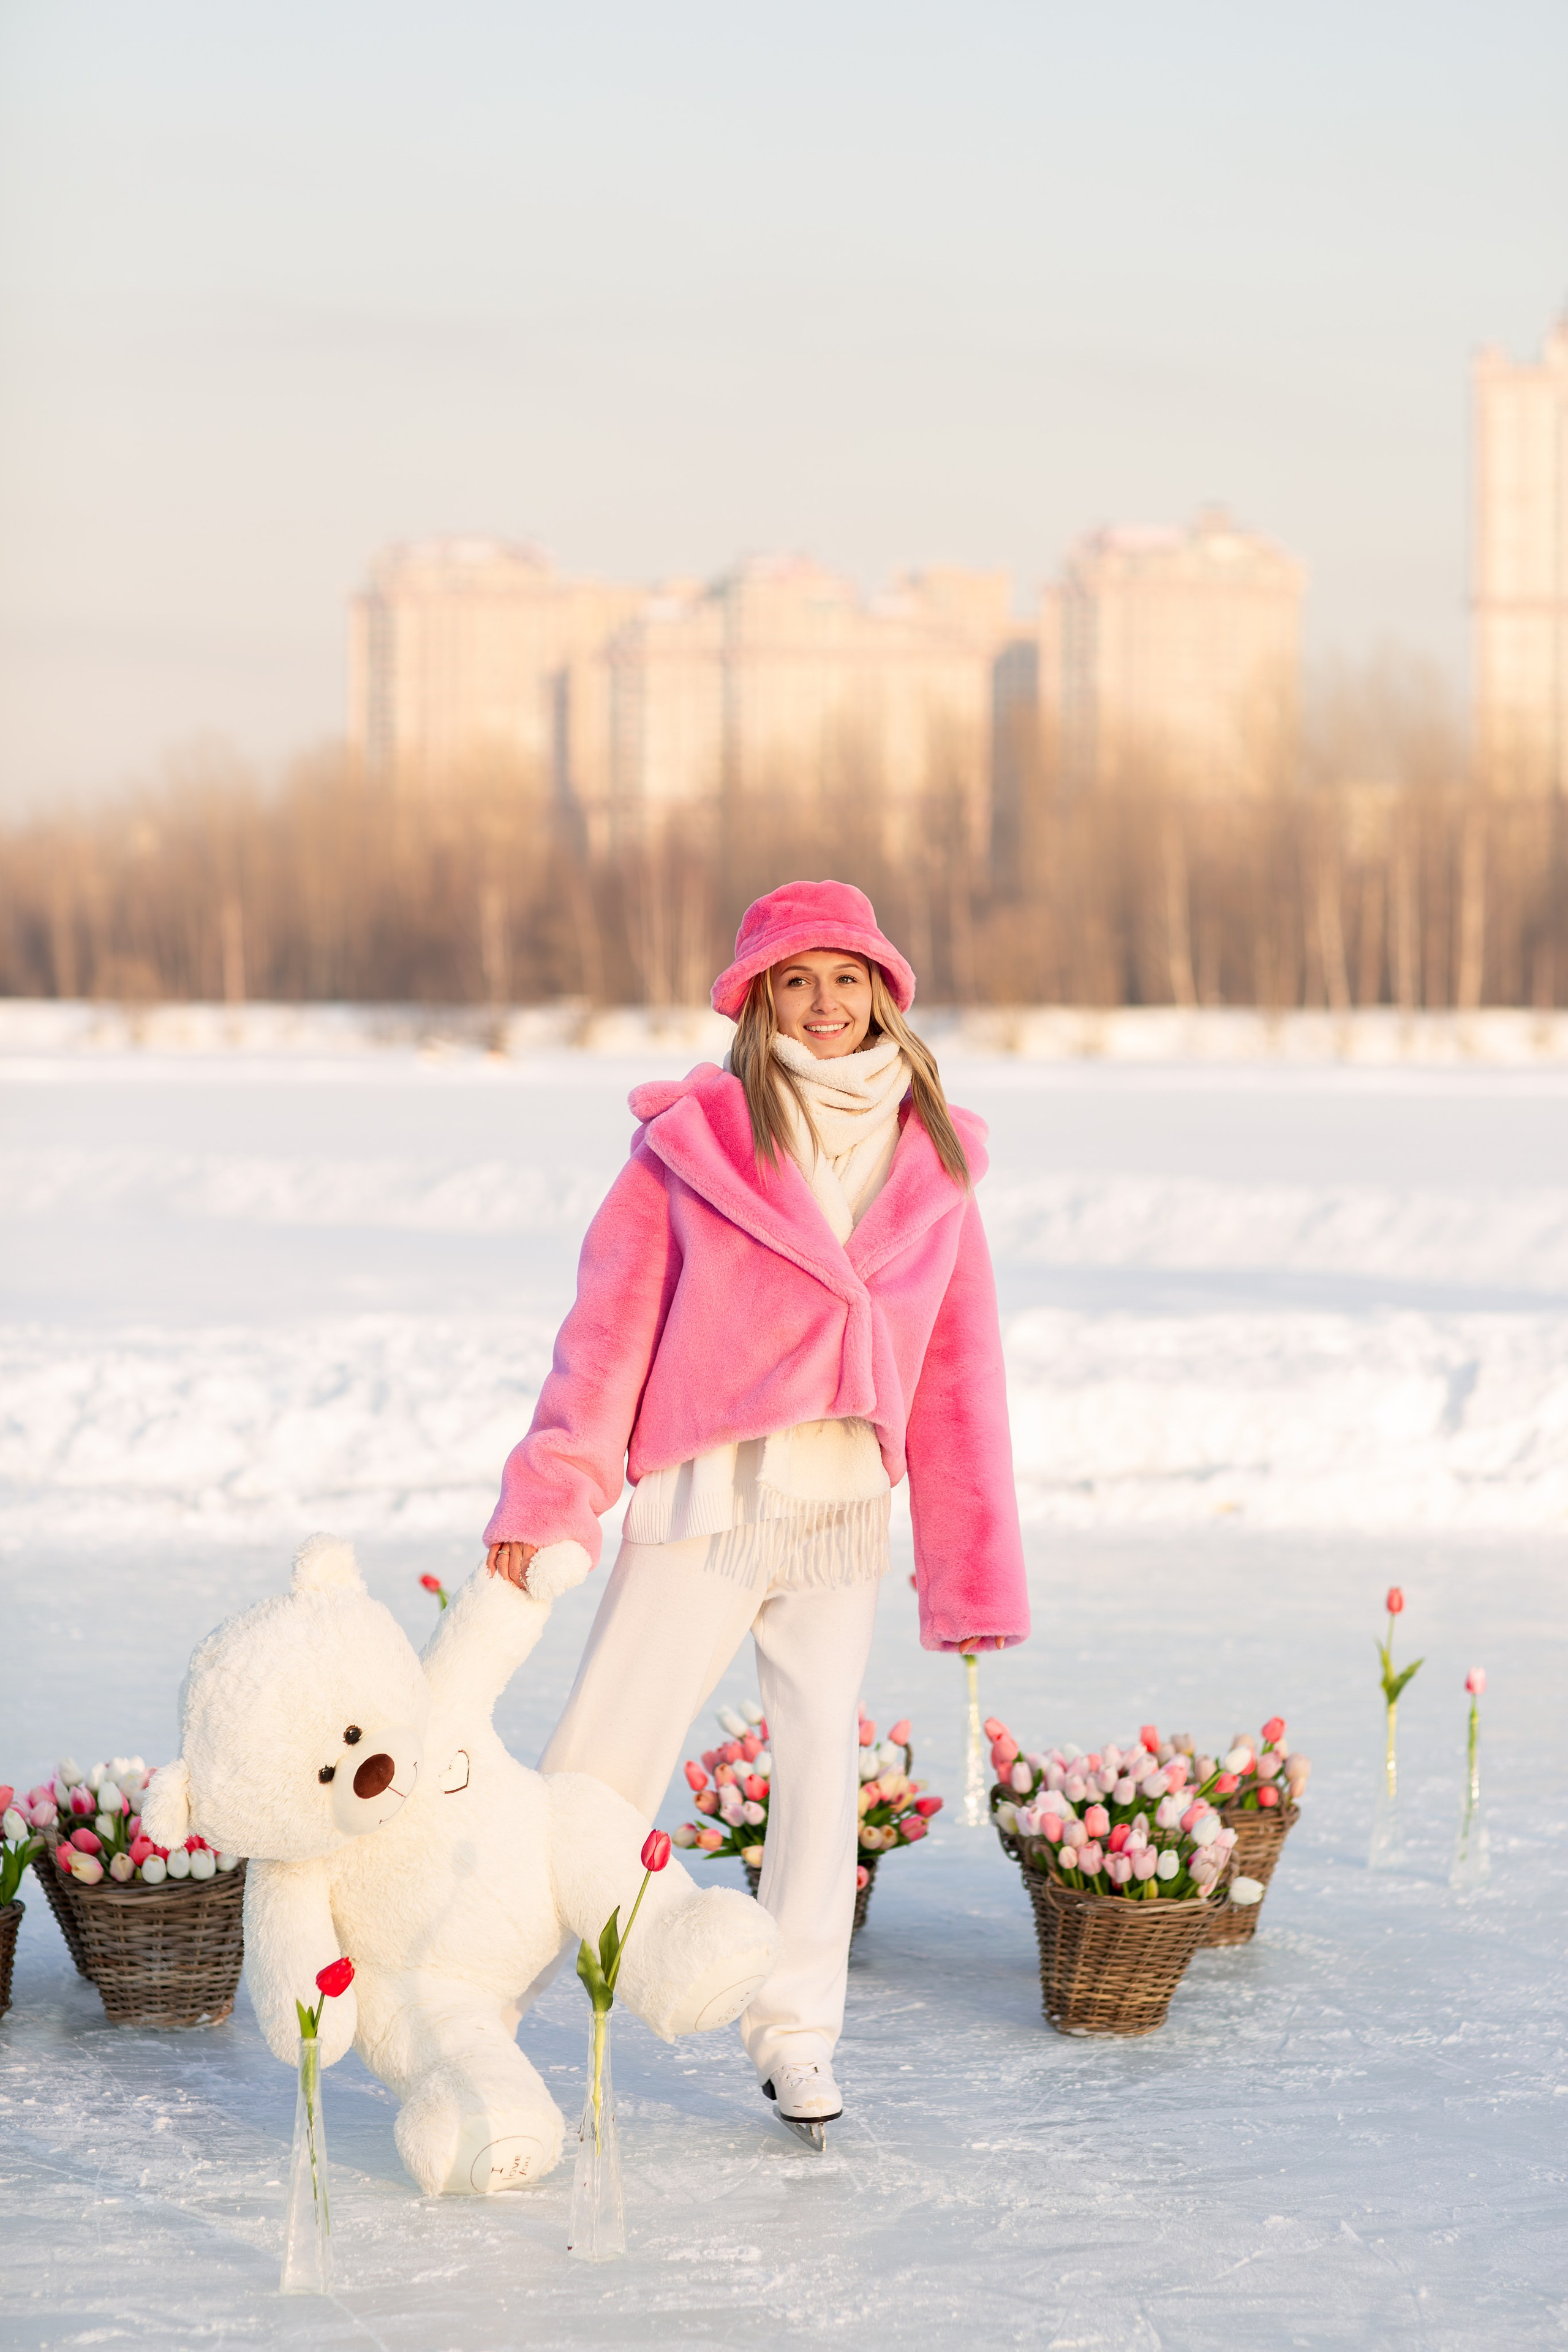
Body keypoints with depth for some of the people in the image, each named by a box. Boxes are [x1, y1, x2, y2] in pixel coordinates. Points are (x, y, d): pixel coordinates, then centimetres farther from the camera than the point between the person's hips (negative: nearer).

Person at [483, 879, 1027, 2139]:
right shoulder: (692, 1140, -1)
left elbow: (958, 1372, 10)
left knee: (823, 1766, 4)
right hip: (702, 1503, -3)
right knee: (604, 1763, -4)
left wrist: (972, 1570, 9)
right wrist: (548, 1500, -7)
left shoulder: (934, 1160, 9)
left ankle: (796, 2039, 17)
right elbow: (609, 1324, 0)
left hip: (843, 1516, 3)